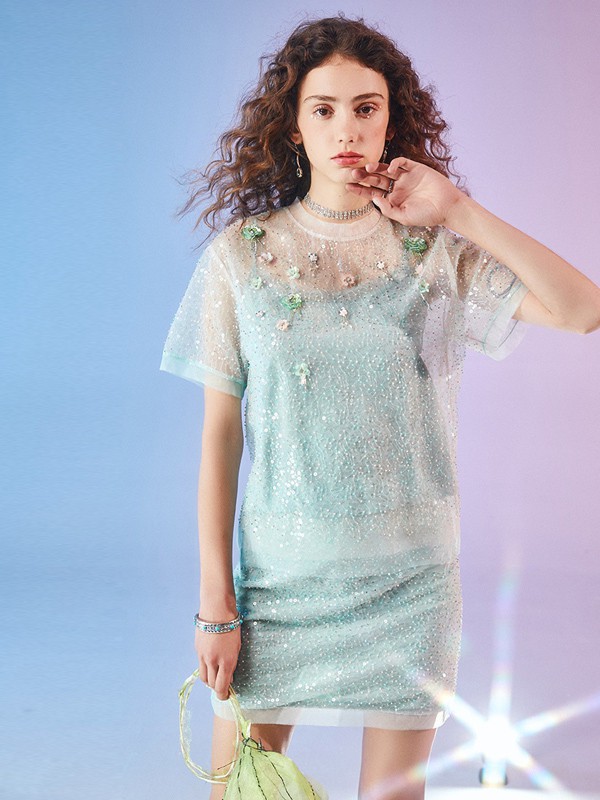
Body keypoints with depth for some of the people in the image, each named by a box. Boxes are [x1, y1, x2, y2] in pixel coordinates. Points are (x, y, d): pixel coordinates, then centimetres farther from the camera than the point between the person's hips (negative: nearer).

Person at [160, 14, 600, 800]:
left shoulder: (435, 251, -3)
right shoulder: (242, 253, -3)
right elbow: (220, 433, -2)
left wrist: (458, 211, -14)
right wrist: (215, 602, -4)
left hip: (407, 579, 0)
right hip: (277, 573, 0)